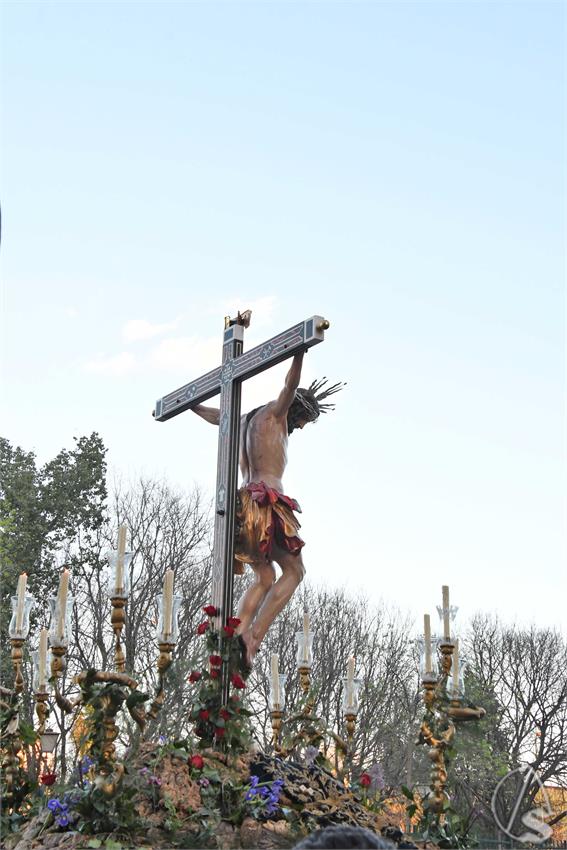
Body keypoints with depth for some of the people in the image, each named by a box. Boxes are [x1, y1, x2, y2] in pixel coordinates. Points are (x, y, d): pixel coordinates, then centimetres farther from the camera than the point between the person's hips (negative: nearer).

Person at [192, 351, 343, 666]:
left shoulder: (247, 421, 25)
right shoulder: (274, 413, 4)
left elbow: (214, 415, 41)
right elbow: (291, 386, -15)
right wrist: (299, 354, -27)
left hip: (245, 502, 8)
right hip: (267, 501, -8)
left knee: (265, 578, 14)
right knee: (294, 571, -2)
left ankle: (240, 634, -4)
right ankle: (255, 637, -14)